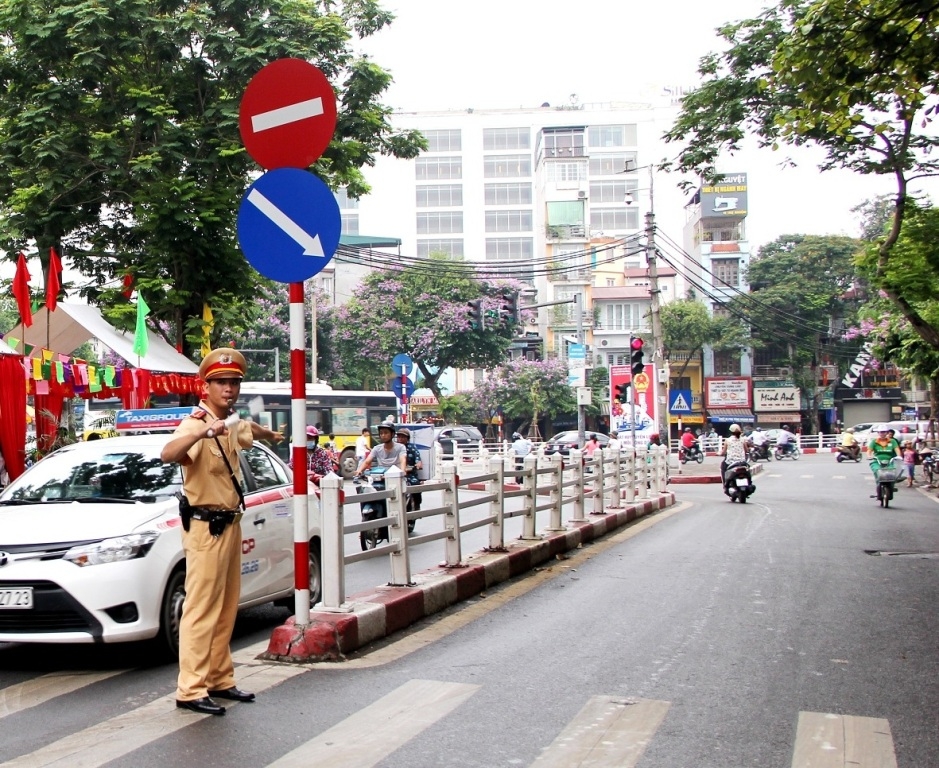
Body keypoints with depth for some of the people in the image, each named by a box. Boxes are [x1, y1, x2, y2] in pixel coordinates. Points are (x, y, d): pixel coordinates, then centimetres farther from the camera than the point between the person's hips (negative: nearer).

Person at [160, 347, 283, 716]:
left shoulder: (231, 425, 10)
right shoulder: (195, 423, -17)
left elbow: (249, 429, 37)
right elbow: (167, 453, -38)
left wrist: (272, 434, 53)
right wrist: (204, 431, -52)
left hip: (230, 524, 9)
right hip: (206, 528, -9)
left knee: (226, 609, 13)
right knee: (201, 611, -8)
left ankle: (219, 679, 21)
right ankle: (191, 690, -4)